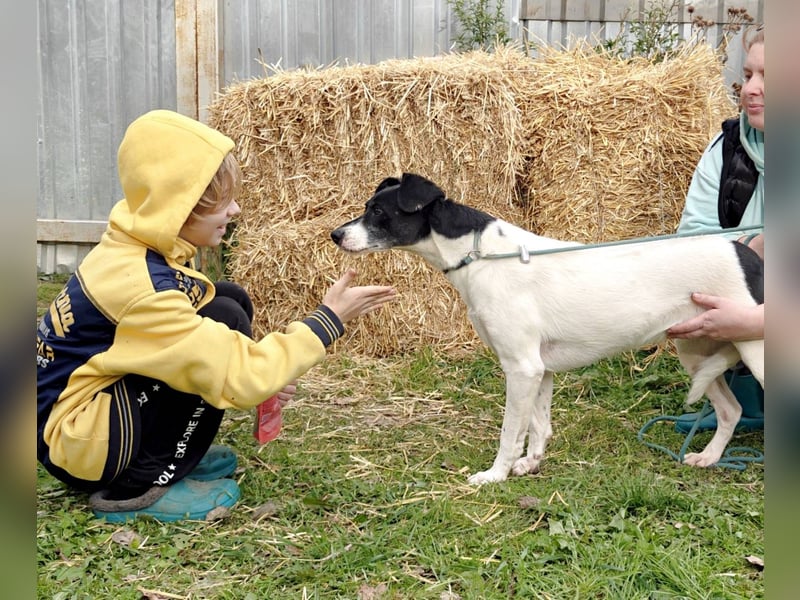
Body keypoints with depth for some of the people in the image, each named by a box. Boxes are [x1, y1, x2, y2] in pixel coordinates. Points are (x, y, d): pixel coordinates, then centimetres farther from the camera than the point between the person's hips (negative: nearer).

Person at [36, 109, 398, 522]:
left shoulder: (140, 249, -1)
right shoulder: (139, 286, -29)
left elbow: (194, 341, 12)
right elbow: (239, 377, -28)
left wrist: (261, 375, -4)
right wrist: (327, 321, -19)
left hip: (101, 398, 9)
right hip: (75, 440, -9)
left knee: (229, 299, 1)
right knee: (225, 318, -20)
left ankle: (170, 453, 9)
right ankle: (139, 486, -11)